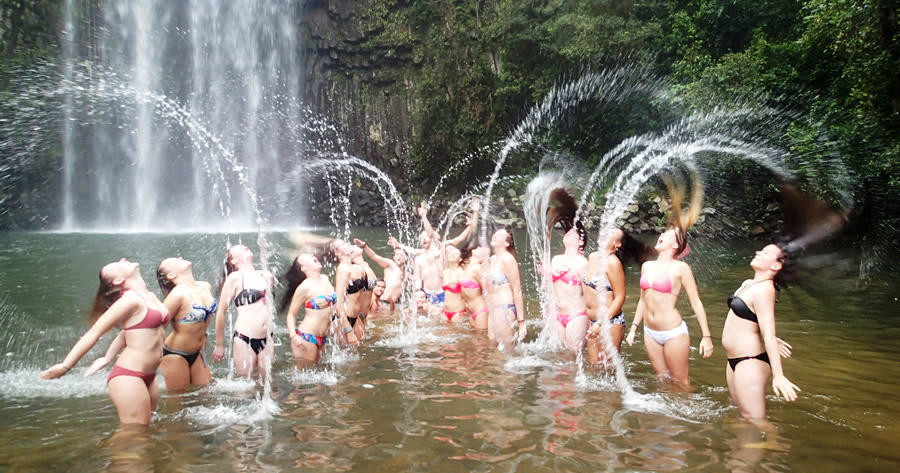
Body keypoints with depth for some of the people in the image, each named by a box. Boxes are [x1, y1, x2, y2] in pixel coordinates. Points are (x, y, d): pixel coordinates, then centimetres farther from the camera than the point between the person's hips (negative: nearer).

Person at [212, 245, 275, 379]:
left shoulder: (267, 276, 10)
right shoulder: (235, 278, -5)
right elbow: (221, 312, -2)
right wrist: (219, 345, 2)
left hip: (266, 339, 5)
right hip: (244, 339, -4)